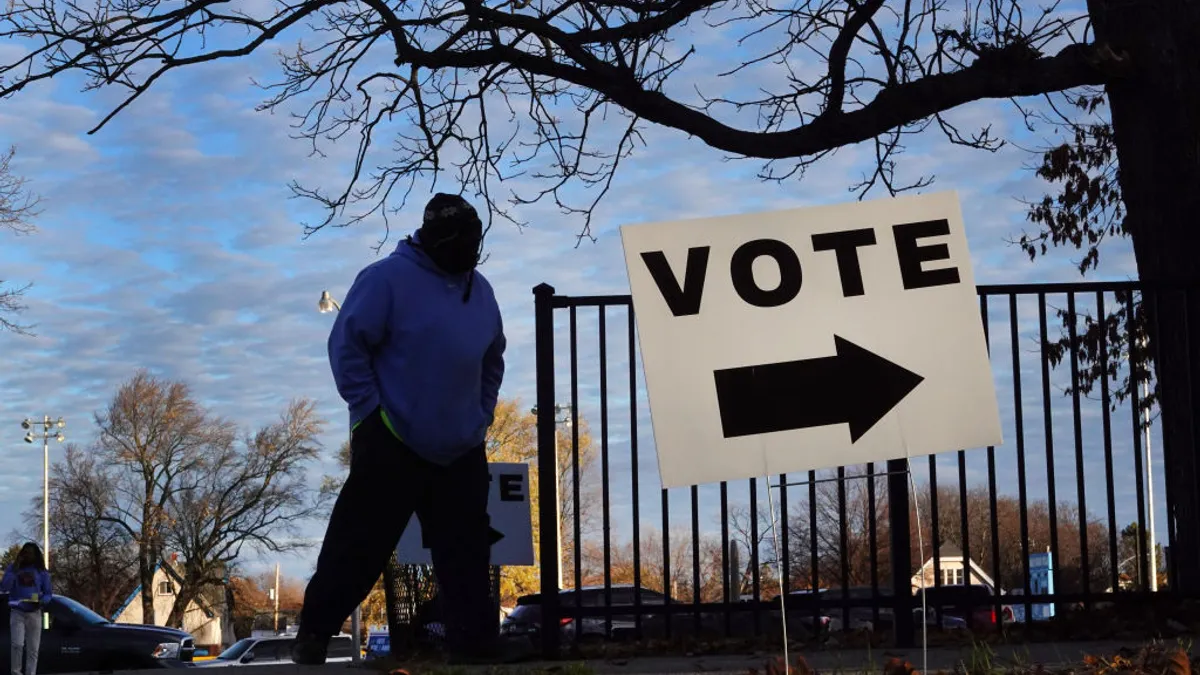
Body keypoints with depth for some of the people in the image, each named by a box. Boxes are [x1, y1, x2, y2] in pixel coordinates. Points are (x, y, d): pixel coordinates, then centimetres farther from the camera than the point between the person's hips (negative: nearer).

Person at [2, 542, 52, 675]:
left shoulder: (42, 572, 6)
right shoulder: (13, 568, 4)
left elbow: (48, 593, 7)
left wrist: (42, 601, -15)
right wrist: (14, 570, -15)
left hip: (34, 613, 2)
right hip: (17, 612, -2)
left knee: (33, 649, 1)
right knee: (17, 644, -19)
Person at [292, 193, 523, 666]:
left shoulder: (479, 291, 10)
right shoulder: (388, 278, -11)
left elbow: (492, 361, 22)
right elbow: (347, 345, -13)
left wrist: (482, 415, 13)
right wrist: (370, 410, -14)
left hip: (461, 450, 6)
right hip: (391, 444, -6)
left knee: (466, 548, 7)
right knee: (359, 542, -1)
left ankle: (473, 637, 14)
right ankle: (315, 630, 10)